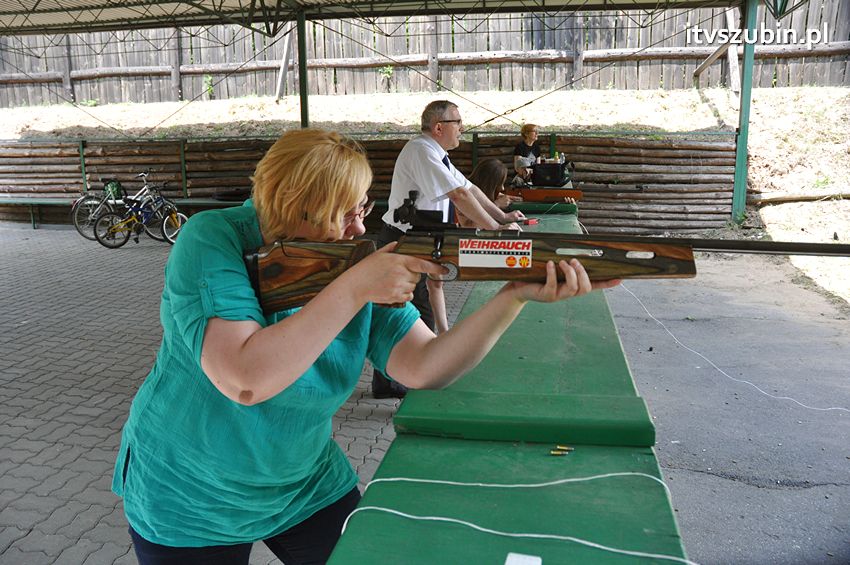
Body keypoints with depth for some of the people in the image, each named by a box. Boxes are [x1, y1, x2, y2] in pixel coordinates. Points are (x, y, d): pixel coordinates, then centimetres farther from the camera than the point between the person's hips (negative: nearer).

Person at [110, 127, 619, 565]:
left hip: (307, 483, 4)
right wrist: (355, 288, -37)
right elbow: (245, 381, -38)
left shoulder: (356, 258, -12)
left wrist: (515, 296, -30)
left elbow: (424, 368, -19)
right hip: (190, 501, -3)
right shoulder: (211, 241, -24)